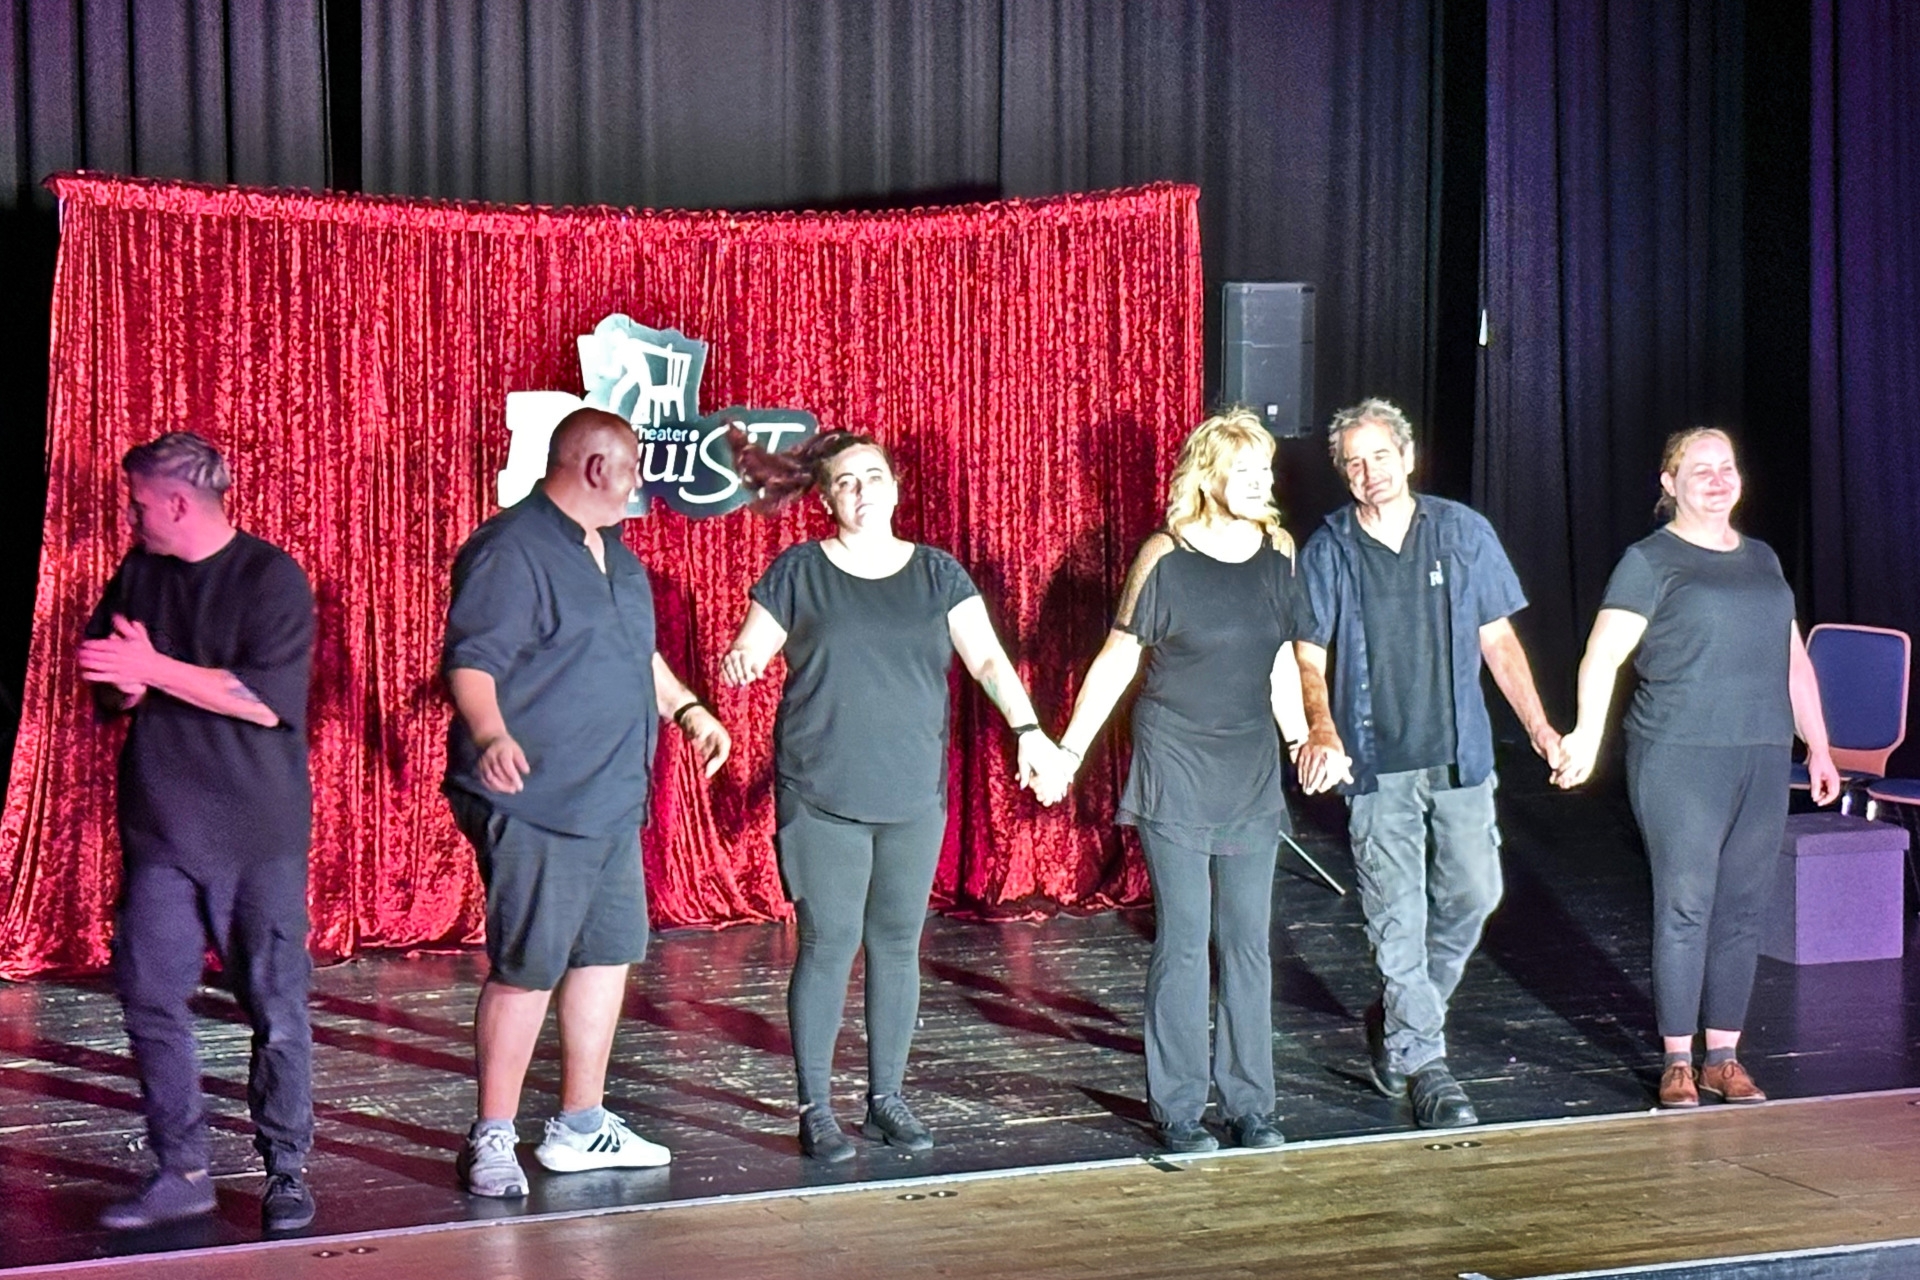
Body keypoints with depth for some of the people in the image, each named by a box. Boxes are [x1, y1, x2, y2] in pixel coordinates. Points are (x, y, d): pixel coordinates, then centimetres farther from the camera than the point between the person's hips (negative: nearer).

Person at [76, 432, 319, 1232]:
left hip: (258, 834, -5)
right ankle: (181, 1172, 11)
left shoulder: (272, 579, -8)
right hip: (158, 828, 5)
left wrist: (153, 669, -17)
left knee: (275, 1006, -1)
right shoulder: (139, 573, 10)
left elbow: (268, 700, -18)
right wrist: (124, 683, -8)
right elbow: (107, 689, 16)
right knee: (150, 1000, 2)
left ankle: (286, 1172, 10)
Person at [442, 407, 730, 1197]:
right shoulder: (511, 551, -14)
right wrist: (489, 736, -38)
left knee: (606, 955, 14)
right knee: (527, 970, -5)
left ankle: (580, 1126, 26)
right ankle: (492, 1140, 6)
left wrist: (687, 709, 29)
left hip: (612, 803, 10)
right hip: (535, 806, -10)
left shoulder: (615, 555, 17)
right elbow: (469, 659, -23)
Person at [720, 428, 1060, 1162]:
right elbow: (750, 651, 0)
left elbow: (987, 659, 0)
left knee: (898, 944, 9)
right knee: (828, 943, -4)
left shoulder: (938, 574, 7)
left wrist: (1027, 727, -15)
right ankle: (816, 1108, 6)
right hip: (822, 797, -3)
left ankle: (887, 1100, 21)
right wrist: (740, 661, -24)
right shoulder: (800, 572, 1)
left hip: (913, 798, 3)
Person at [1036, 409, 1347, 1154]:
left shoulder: (1279, 554, 4)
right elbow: (1117, 660, -2)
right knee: (1183, 941, -2)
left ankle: (1250, 1106, 14)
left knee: (1248, 943, 6)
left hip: (1251, 773, 4)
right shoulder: (1165, 557, -8)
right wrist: (1069, 750, -3)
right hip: (1174, 773, -4)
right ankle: (1178, 1112, 6)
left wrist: (1308, 737, 20)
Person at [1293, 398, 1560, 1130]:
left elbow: (1498, 640, 8)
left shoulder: (1462, 533, 4)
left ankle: (1399, 1018, 29)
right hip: (1375, 761, -2)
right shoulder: (1328, 550, 0)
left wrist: (1537, 724, 1)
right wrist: (1316, 729, -17)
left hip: (1459, 754, 2)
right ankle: (1423, 1065, 4)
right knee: (1397, 916, -3)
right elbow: (1308, 656, 1)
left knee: (1472, 893, 6)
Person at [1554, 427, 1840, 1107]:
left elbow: (1794, 662, 23)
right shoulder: (1651, 561, -1)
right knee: (1685, 909, -4)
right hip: (1680, 761, -5)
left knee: (1744, 911, 6)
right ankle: (1677, 1063, 5)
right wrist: (1587, 736, -24)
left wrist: (1818, 746, 20)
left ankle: (1724, 1058, 14)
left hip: (1762, 758, 6)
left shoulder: (1763, 560, 17)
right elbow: (1603, 656, -10)